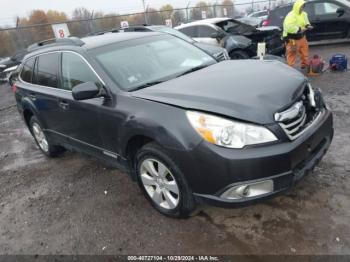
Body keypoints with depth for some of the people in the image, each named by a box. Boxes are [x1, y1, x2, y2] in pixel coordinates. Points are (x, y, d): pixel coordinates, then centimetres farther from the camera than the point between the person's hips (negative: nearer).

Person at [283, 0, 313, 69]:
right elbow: (288, 27, -36)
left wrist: (308, 26, -4)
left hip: (301, 37, 9)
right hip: (292, 39, -9)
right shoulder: (291, 16, -25)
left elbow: (306, 22, 20)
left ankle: (305, 64, 39)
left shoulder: (304, 14, 4)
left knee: (305, 51, 21)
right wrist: (299, 29, -32)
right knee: (292, 54, -2)